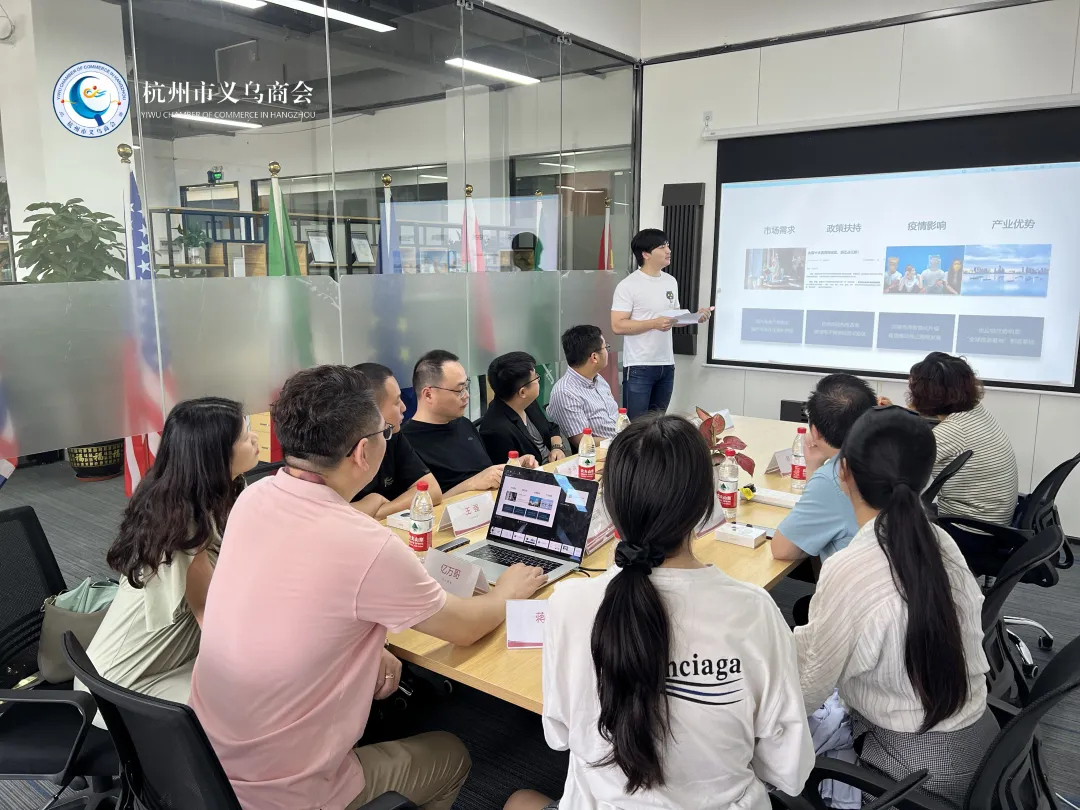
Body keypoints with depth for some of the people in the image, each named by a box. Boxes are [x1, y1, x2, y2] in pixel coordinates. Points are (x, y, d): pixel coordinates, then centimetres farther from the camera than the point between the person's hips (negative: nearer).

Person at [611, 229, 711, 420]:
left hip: (667, 364, 7)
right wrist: (654, 323, -23)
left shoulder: (671, 282, 11)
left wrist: (695, 317, 1)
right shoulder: (628, 285, -10)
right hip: (639, 367, -6)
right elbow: (617, 326, -16)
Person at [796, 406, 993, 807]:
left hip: (920, 767, -7)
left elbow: (807, 694, -14)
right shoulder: (940, 542, -6)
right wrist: (805, 635, 13)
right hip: (978, 742, 7)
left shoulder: (848, 571, -27)